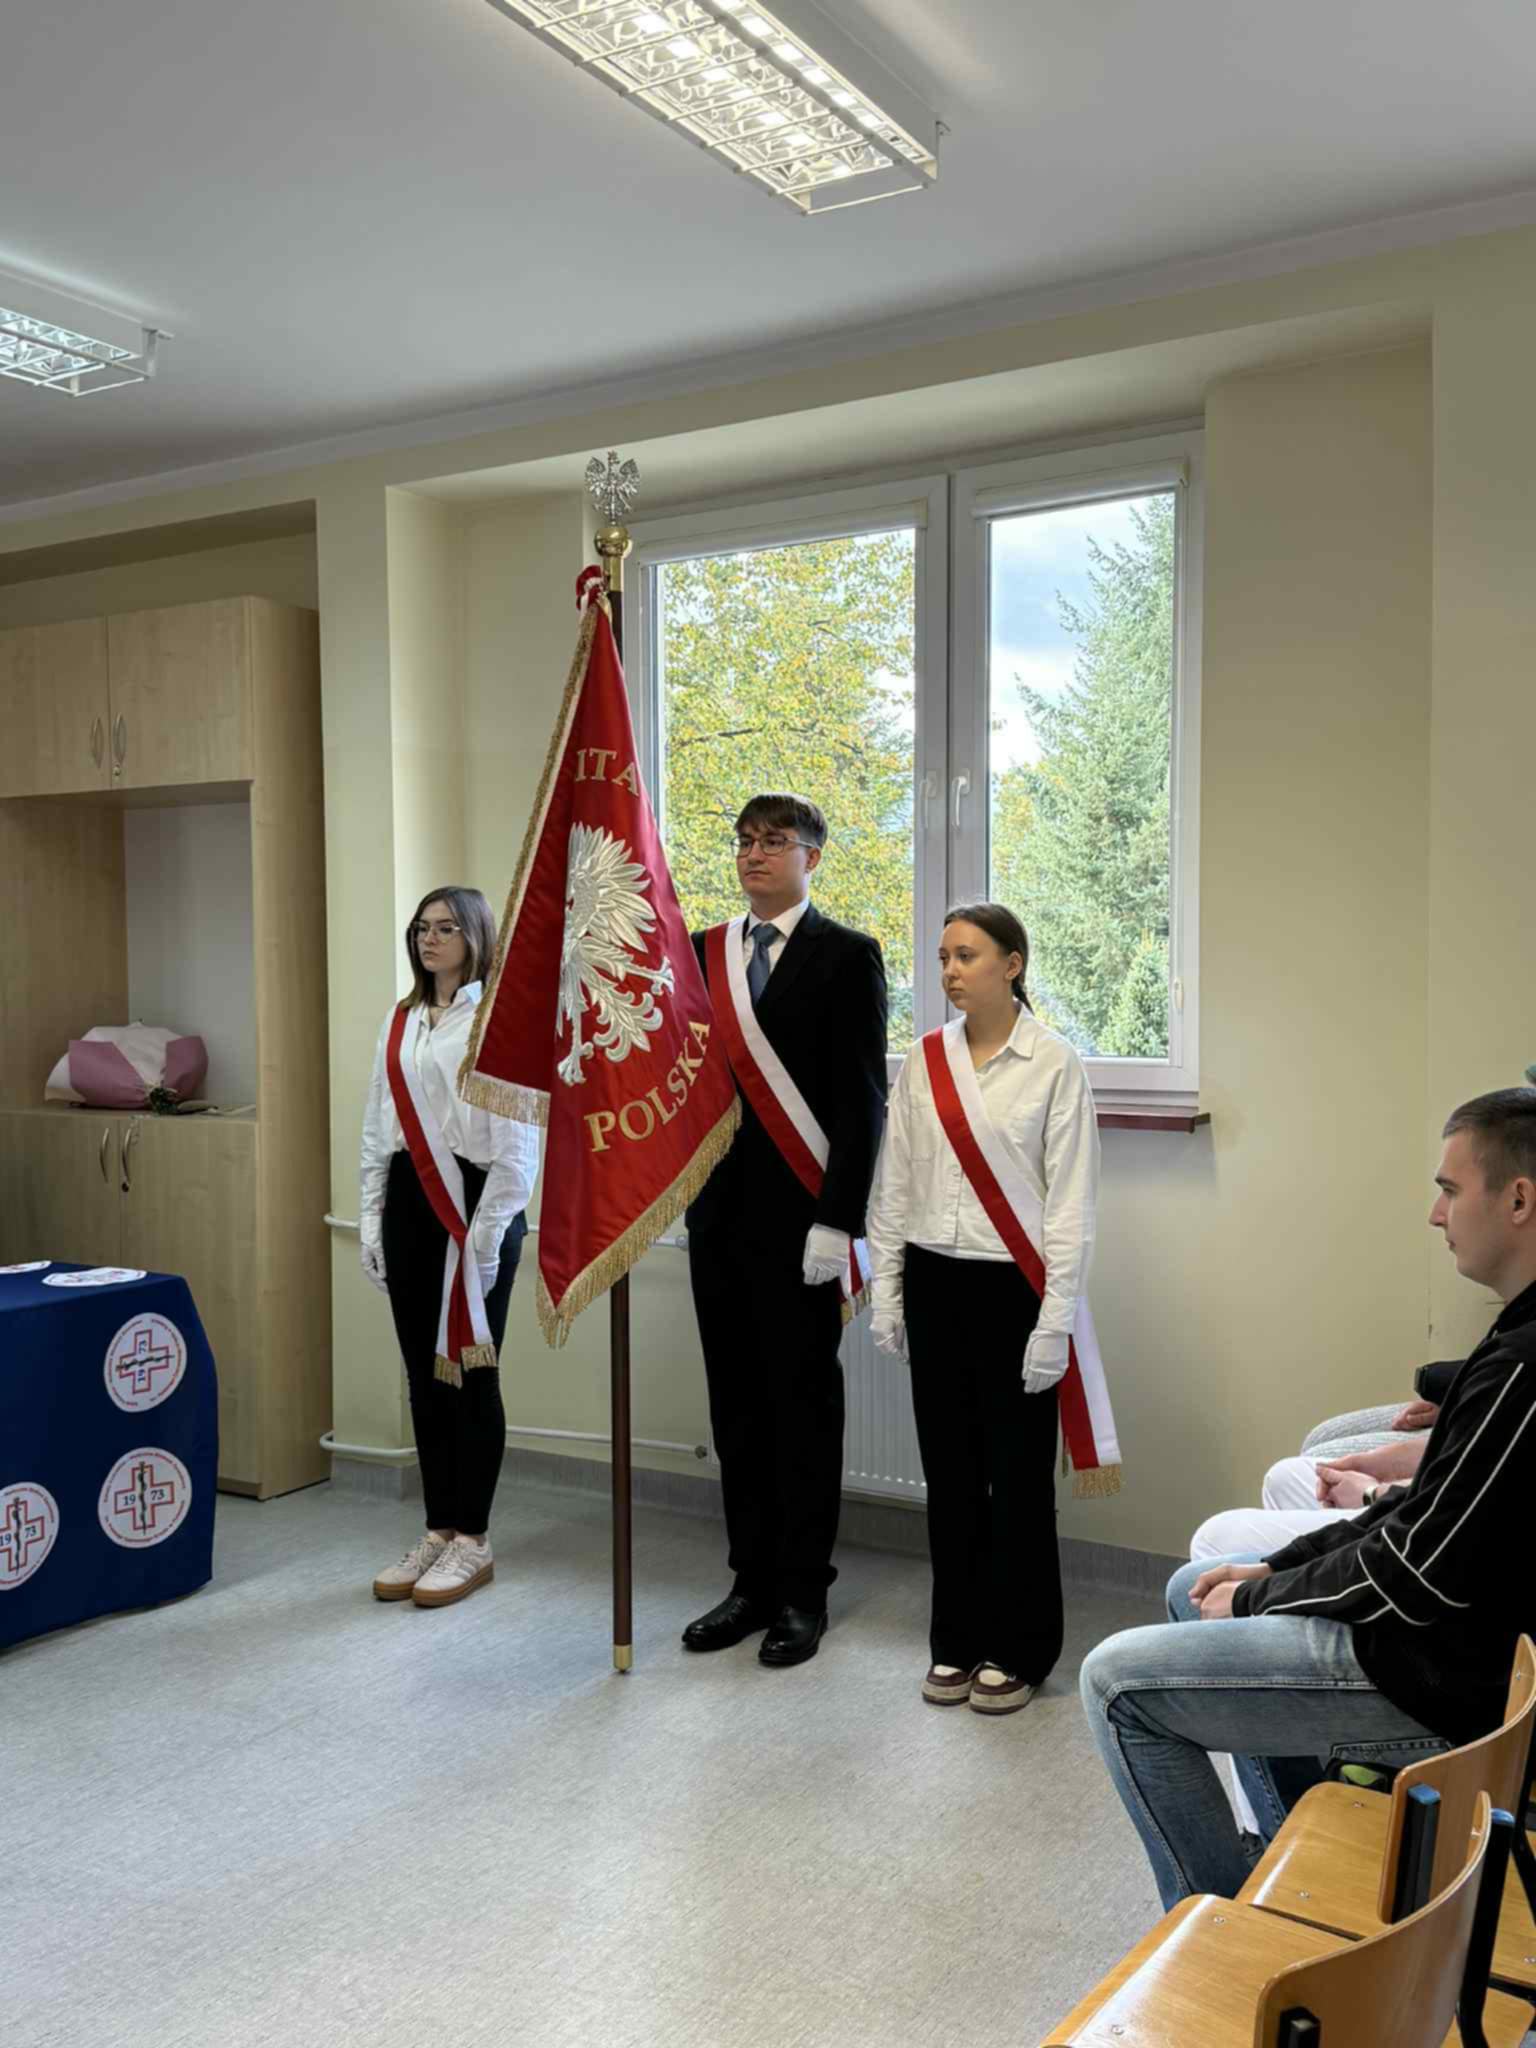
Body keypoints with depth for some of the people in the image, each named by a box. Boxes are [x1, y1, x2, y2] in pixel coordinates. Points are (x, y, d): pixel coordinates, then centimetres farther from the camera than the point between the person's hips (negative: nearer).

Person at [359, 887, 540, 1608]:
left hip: (474, 1197, -6)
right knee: (423, 1372, 11)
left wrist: (487, 1233, -15)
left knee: (470, 1371, 1)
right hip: (408, 1199, 6)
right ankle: (438, 1531, 22)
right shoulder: (400, 1022, 14)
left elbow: (518, 1136, -11)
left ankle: (472, 1540, 13)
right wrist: (372, 1216, 10)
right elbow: (377, 1125, 16)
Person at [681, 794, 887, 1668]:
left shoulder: (846, 954, -4)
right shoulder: (701, 952, 13)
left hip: (798, 1219, -5)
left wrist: (836, 1220, -15)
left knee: (804, 1405, 3)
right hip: (718, 1212, 5)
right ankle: (754, 1582, 24)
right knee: (738, 1407, 12)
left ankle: (804, 1594, 16)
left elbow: (862, 1098, -9)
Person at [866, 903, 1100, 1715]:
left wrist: (1055, 1319, -12)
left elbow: (1071, 1201, -9)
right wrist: (887, 1292, 6)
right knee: (949, 1469, 12)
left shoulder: (1054, 1065, -8)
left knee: (1017, 1473, 6)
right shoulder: (923, 1062, 4)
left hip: (1013, 1286, -4)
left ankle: (1015, 1651, 22)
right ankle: (957, 1640, 26)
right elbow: (892, 1185, 8)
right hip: (935, 1283, 4)